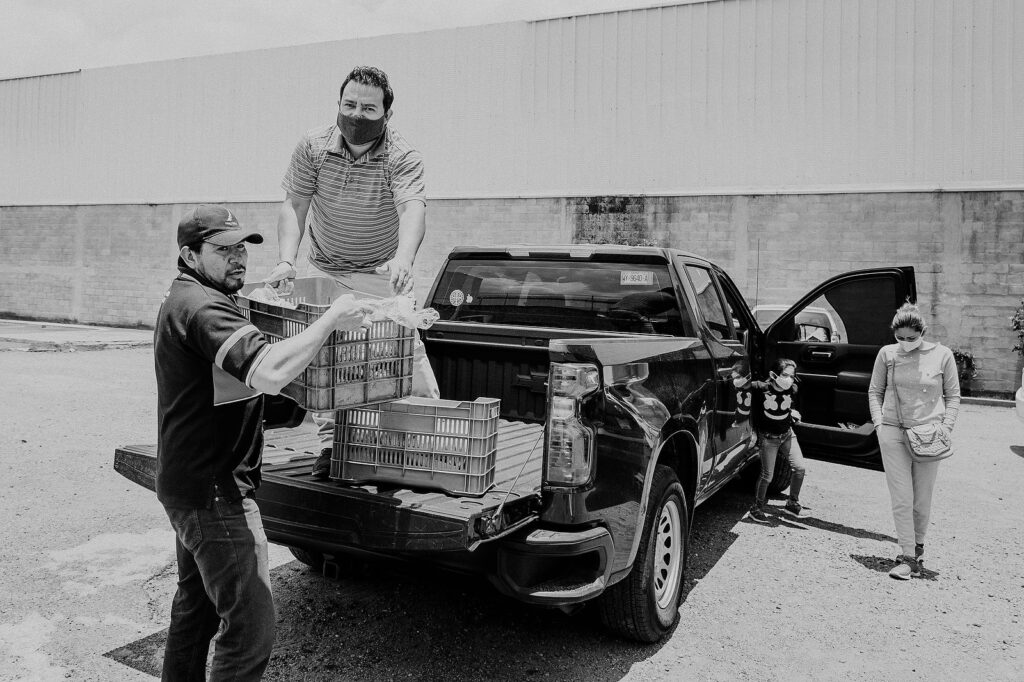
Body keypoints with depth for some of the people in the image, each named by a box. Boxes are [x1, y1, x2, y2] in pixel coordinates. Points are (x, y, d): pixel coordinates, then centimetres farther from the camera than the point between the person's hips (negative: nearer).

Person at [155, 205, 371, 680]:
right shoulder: (202, 308, -21)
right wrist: (332, 318, -27)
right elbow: (269, 373, -36)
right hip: (213, 491, -11)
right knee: (250, 628, -7)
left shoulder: (182, 301, 14)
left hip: (190, 485, 11)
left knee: (195, 605, 25)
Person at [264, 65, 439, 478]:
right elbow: (294, 206, -10)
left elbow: (413, 211, -36)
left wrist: (403, 259, -56)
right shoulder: (313, 146, -10)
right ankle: (330, 441, 6)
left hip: (382, 272, -2)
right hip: (326, 269, 3)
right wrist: (287, 260, -26)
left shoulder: (402, 157, -19)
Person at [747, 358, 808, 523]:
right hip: (769, 437, -4)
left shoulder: (792, 390, -6)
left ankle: (792, 503, 22)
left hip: (787, 434, 4)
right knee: (767, 476, -2)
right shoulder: (761, 388, -20)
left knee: (800, 468, 0)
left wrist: (793, 412, -2)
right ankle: (757, 508, 18)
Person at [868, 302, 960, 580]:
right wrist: (879, 423, 0)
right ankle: (909, 558, 4)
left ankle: (918, 544, 33)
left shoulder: (942, 355, -1)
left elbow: (953, 396, 7)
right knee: (901, 499, -2)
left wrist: (946, 427, -4)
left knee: (922, 500, 10)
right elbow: (874, 392, 11)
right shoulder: (887, 354, 2)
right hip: (893, 433, 0)